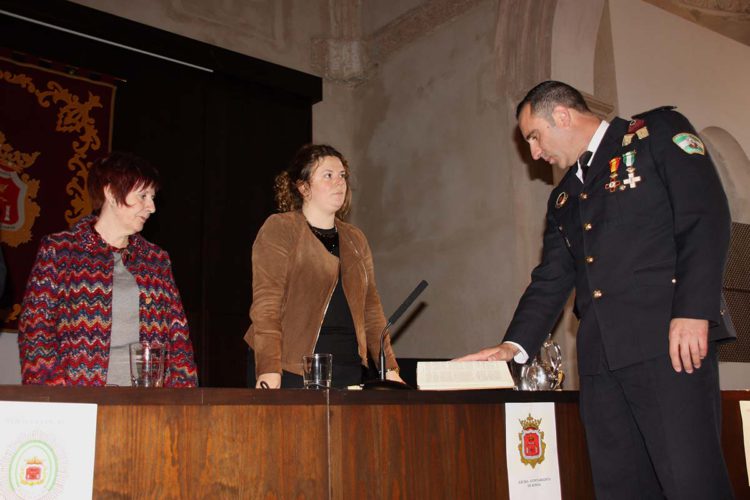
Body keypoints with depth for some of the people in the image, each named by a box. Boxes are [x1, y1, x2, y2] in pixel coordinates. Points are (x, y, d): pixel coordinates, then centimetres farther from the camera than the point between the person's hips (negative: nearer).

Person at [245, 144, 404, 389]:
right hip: (293, 372, -5)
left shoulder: (355, 239, 16)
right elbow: (265, 304, -11)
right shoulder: (278, 229, -2)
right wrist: (269, 369, -21)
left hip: (350, 370, 5)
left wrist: (390, 368, 6)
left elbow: (371, 308, 14)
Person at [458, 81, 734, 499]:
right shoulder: (564, 198, 25)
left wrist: (693, 310, -17)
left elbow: (707, 216, -6)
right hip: (601, 356, 6)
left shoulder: (658, 132, 7)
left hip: (668, 343, -6)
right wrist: (515, 345, 4)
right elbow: (551, 280, 19)